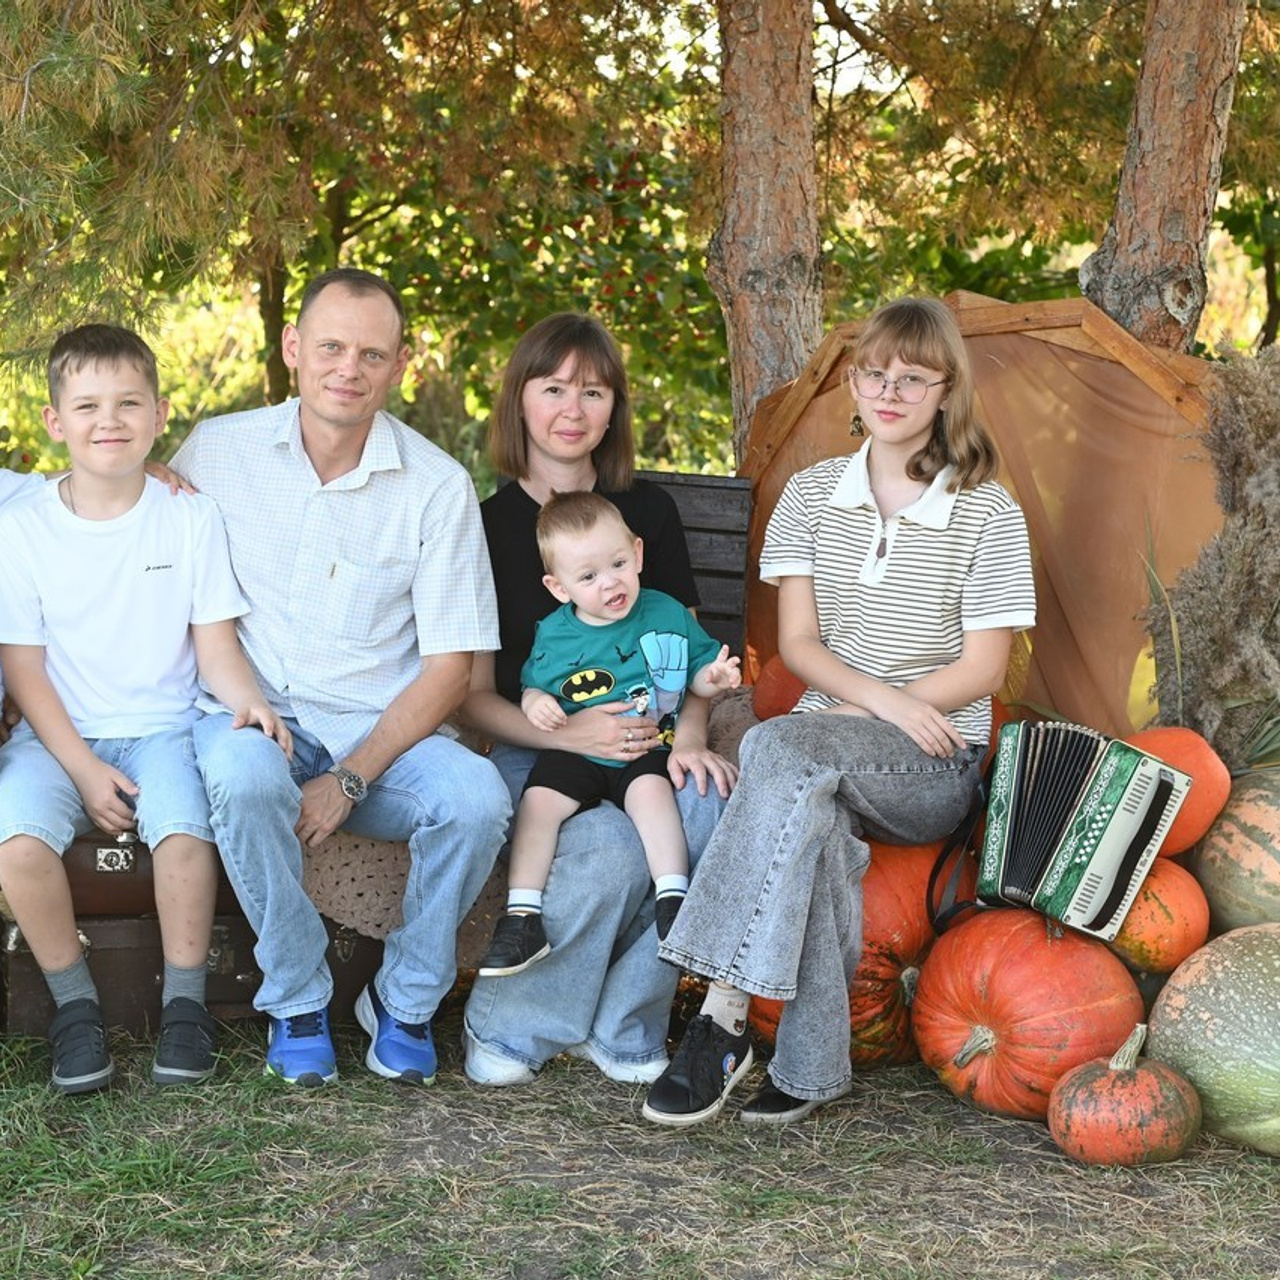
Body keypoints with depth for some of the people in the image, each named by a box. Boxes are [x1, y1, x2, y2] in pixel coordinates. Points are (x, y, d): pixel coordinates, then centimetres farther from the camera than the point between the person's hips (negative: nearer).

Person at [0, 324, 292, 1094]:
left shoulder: (191, 518, 2)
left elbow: (215, 645, 2)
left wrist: (249, 702, -20)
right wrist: (85, 770, -12)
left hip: (164, 727, 0)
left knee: (186, 831, -31)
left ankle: (185, 1003, -7)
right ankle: (75, 1004, -5)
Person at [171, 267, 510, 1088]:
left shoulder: (438, 487, -2)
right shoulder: (217, 452, 1)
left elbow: (450, 665, -2)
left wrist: (350, 780, -14)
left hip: (385, 732, 1)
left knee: (477, 798, -30)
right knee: (243, 776, -36)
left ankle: (405, 1000, -3)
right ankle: (297, 1003, -13)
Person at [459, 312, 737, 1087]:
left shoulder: (648, 510, 11)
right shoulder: (488, 523, 3)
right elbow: (474, 696, 2)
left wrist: (689, 739, -8)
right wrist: (566, 733, -17)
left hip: (645, 749, 3)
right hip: (536, 756, -3)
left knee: (717, 812, -32)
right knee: (610, 853, -35)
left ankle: (620, 1029, -14)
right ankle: (506, 1028, -10)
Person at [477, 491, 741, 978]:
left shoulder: (667, 614, 3)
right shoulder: (553, 634, 3)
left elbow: (696, 674, 13)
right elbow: (532, 684, 14)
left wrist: (714, 676, -11)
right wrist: (535, 702, -10)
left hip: (648, 750, -1)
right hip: (574, 752, 1)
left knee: (652, 791, -31)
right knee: (538, 800, -22)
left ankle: (673, 899, -28)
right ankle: (522, 916, -19)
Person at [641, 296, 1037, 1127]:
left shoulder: (989, 514, 2)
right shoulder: (813, 494, 12)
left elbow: (983, 669, -2)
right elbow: (797, 643, 5)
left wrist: (871, 713, -11)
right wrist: (883, 699, -15)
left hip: (937, 762, -3)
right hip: (830, 745, 3)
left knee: (783, 751, -35)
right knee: (817, 816, -36)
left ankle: (725, 1016, -38)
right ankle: (812, 1069, -32)